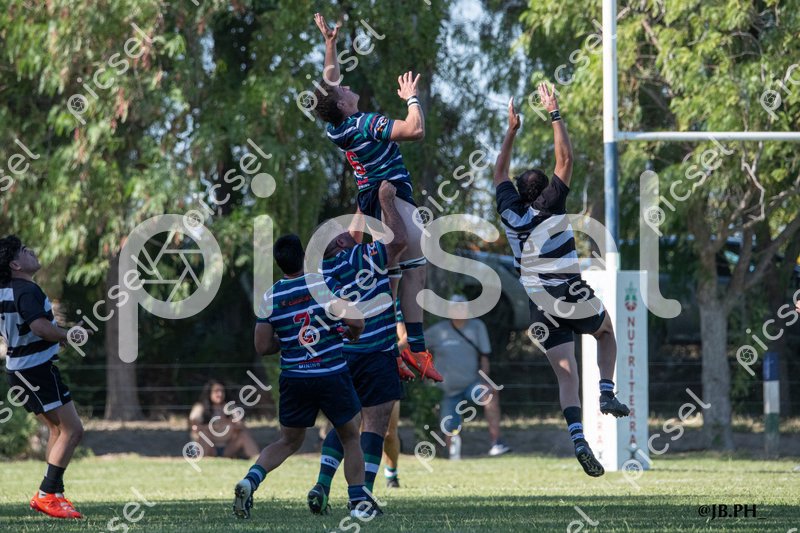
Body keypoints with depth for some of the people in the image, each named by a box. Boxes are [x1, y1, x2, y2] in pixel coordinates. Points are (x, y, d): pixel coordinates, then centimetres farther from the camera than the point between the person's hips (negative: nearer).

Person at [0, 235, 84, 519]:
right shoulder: (27, 291, -20)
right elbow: (41, 327, -33)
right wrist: (68, 336, -17)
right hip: (37, 370, -10)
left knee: (59, 429, 19)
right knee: (72, 430, -8)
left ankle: (52, 493, 19)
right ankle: (47, 495, -9)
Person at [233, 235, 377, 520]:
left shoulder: (270, 298, -2)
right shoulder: (324, 283, -9)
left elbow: (263, 347, 0)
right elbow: (356, 323, -11)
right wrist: (351, 333, 12)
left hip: (294, 378, 3)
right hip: (333, 376, -2)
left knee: (289, 442, 18)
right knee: (350, 438, 16)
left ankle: (250, 480, -4)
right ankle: (359, 501, 13)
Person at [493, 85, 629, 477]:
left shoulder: (511, 213, 2)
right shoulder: (551, 207, -8)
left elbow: (500, 173, 18)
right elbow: (565, 159, -4)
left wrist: (512, 129, 22)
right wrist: (554, 114, 1)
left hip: (540, 306, 3)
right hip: (572, 296, -3)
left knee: (566, 375, -1)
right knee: (607, 331, 27)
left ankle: (577, 439, -20)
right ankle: (607, 393, 7)